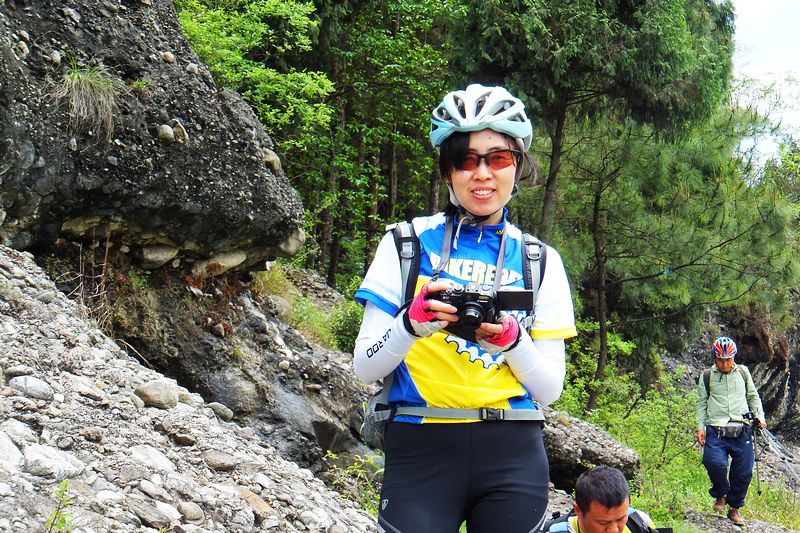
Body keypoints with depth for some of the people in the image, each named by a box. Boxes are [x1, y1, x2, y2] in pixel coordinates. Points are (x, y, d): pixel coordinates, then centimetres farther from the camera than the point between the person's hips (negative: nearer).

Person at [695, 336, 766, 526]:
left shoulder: (743, 372, 12)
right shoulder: (707, 376, 7)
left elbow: (753, 396, 21)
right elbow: (701, 403, 11)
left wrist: (760, 416, 8)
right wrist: (700, 427, 3)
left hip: (742, 431, 2)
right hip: (716, 431, -2)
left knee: (743, 472, 1)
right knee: (715, 463, -24)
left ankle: (734, 508, 23)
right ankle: (720, 495, 7)